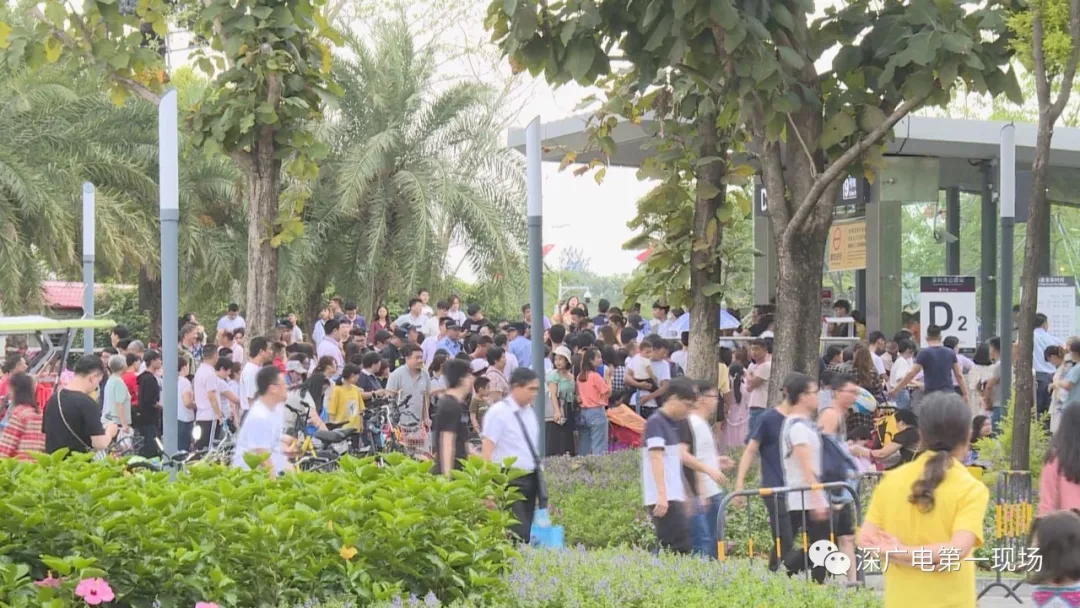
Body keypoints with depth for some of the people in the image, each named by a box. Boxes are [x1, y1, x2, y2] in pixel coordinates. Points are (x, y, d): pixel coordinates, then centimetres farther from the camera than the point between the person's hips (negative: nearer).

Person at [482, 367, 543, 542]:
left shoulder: (529, 411, 12)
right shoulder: (498, 412, -11)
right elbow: (487, 453, -15)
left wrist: (539, 482, 19)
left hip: (530, 480, 8)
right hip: (509, 482, -8)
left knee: (526, 533, 10)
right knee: (517, 535, -14)